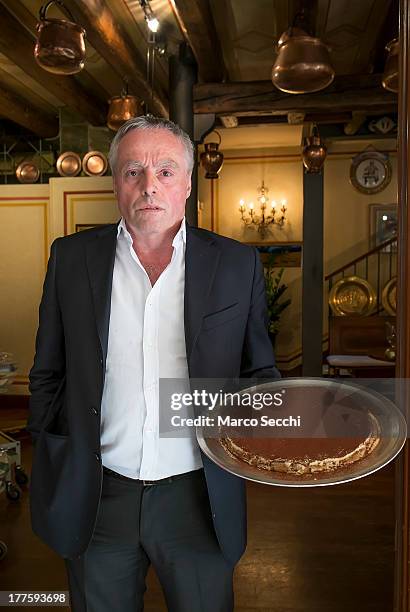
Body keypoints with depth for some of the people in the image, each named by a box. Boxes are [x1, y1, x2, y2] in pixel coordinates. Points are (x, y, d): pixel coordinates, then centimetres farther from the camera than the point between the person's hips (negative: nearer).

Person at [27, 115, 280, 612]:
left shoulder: (237, 264, -3)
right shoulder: (71, 257, 0)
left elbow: (259, 371, 5)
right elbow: (48, 372, 6)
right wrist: (51, 469, 5)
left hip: (198, 498, 0)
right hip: (95, 498, 1)